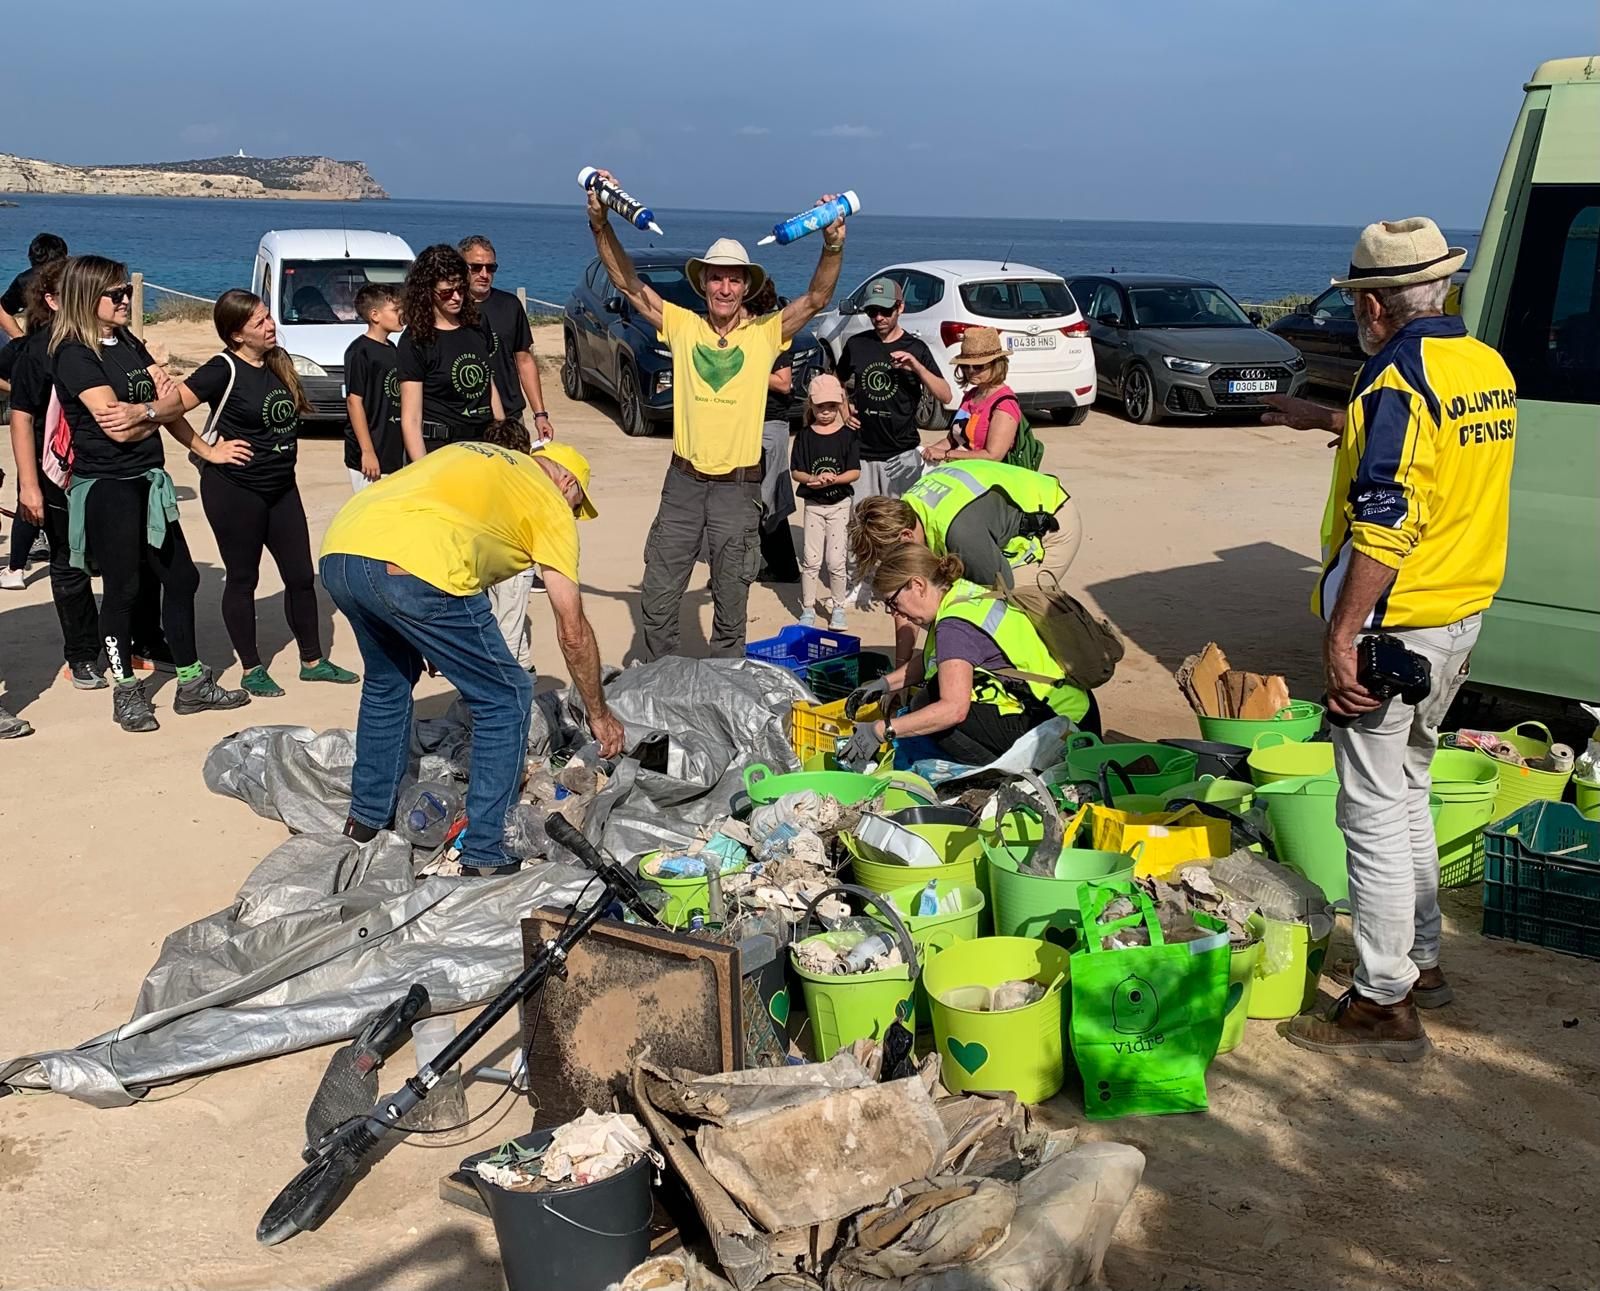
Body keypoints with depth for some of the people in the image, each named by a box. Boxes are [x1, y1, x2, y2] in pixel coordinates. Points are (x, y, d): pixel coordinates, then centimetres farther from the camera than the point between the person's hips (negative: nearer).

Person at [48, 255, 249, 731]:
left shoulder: (131, 346, 11)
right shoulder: (75, 356, -13)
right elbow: (118, 425, -19)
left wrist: (207, 450, 9)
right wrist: (158, 406, -2)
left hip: (148, 481, 8)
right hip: (106, 488, -8)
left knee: (180, 578, 11)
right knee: (122, 590, 2)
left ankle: (191, 684, 21)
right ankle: (126, 692, 16)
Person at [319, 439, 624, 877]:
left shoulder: (473, 456, 35)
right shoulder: (551, 504, 16)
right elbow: (572, 631, 14)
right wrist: (599, 715, 25)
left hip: (337, 552, 8)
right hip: (415, 571, -7)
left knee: (387, 682, 34)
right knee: (506, 701, 10)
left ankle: (367, 817, 44)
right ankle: (483, 856, 13)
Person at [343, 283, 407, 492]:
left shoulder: (391, 349, 13)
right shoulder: (360, 351, -12)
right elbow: (354, 401, -15)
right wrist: (367, 452, -19)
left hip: (394, 452, 9)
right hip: (371, 456, -8)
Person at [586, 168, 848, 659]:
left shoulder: (766, 333, -1)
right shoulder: (682, 325, 2)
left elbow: (816, 299, -11)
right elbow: (628, 284, 0)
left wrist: (833, 245, -26)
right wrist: (601, 226, -12)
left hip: (739, 485, -1)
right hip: (684, 480, 2)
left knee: (730, 601, 8)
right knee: (657, 596, 7)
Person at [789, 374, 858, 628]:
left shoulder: (847, 435, -3)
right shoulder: (805, 435, -1)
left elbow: (855, 471, -6)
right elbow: (796, 471, -3)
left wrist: (834, 479, -22)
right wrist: (812, 479, -22)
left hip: (839, 504, -1)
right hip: (813, 504, 1)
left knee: (835, 560, 0)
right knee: (811, 559, 3)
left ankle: (838, 607, 14)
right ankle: (808, 608, 13)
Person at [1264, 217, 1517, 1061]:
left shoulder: (1400, 380, -20)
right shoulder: (1488, 369, 9)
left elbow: (1385, 524, -27)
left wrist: (1340, 635, -25)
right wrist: (1325, 420, 36)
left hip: (1394, 624, -9)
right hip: (1461, 616, 9)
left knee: (1374, 808, -2)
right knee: (1407, 787, 22)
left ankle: (1384, 1005, 6)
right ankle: (1419, 959, 33)